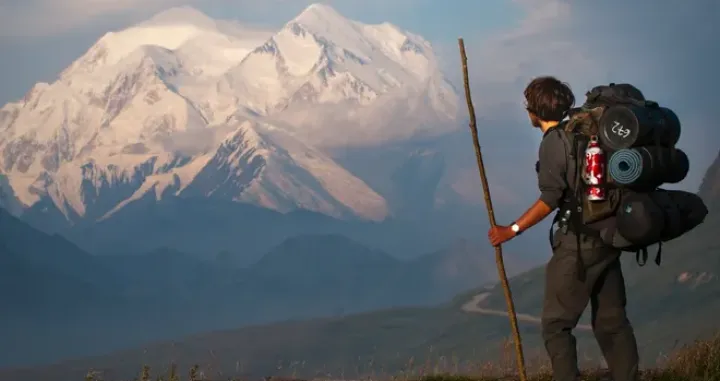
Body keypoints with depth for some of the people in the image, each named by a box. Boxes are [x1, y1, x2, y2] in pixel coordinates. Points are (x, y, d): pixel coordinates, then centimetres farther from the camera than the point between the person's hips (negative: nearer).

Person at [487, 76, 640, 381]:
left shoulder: (553, 142, -12)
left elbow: (551, 199, -19)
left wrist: (512, 230, -13)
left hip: (579, 243, -8)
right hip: (607, 238, 8)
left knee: (556, 323, -2)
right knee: (611, 321, 11)